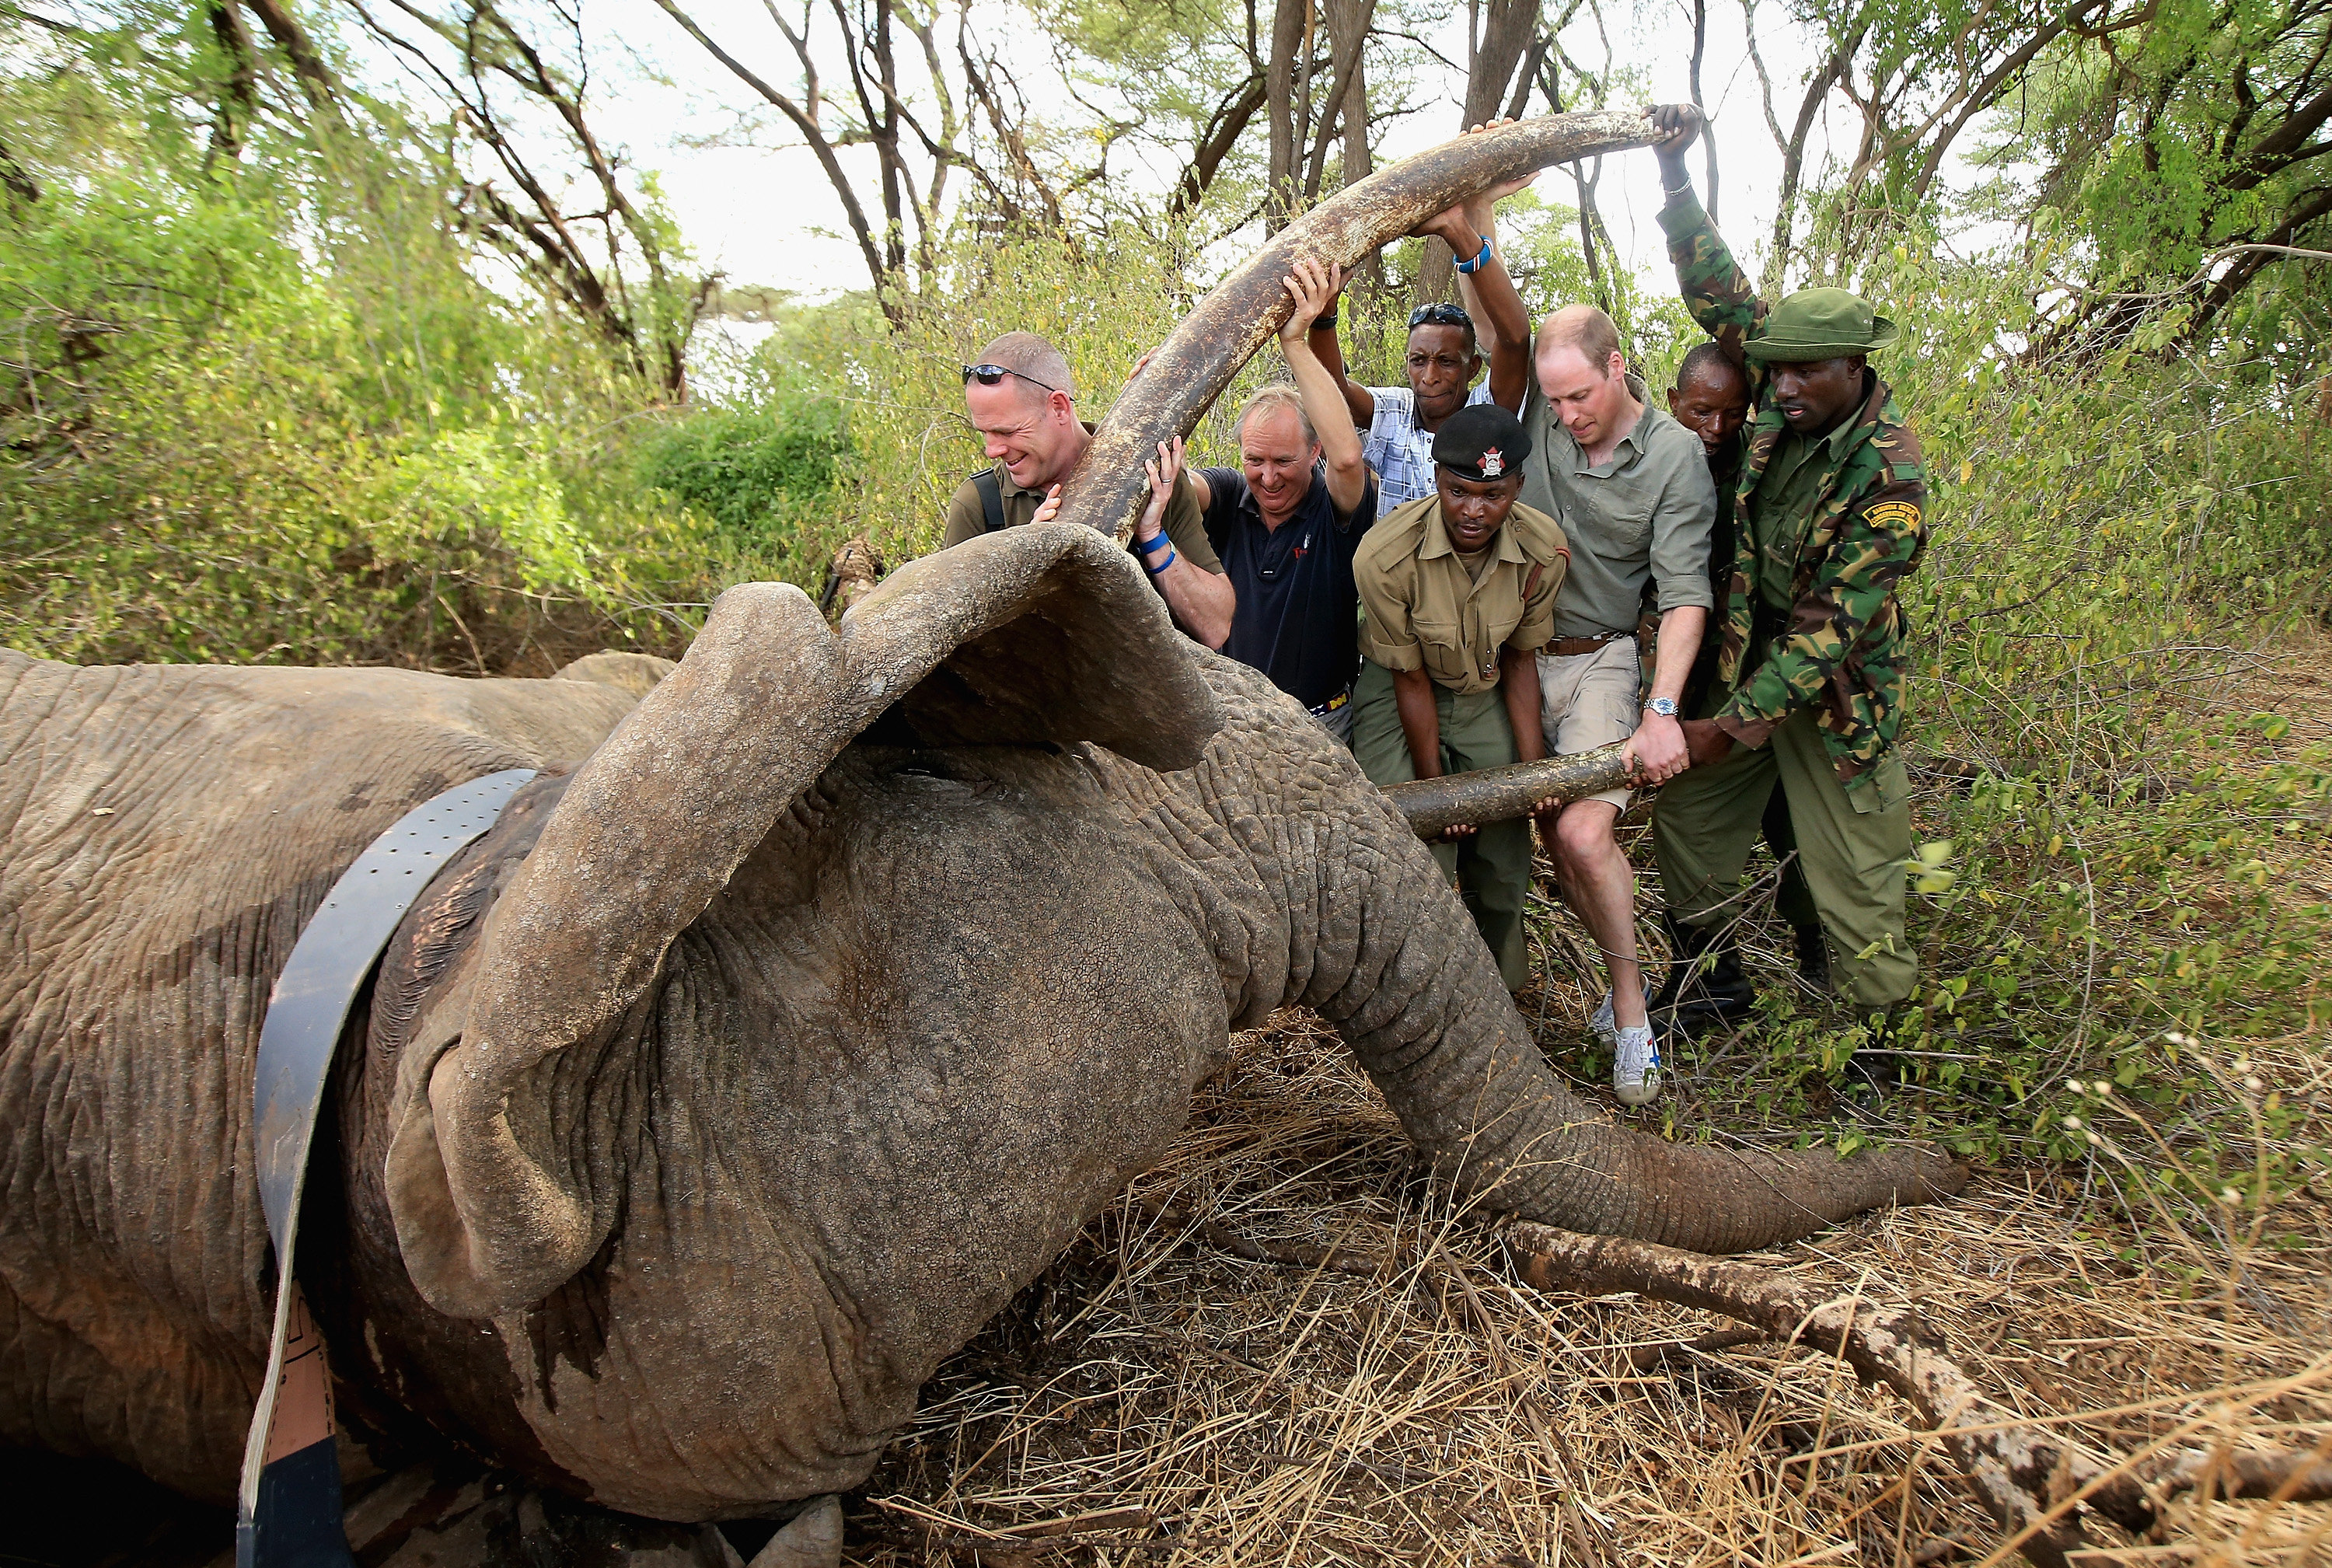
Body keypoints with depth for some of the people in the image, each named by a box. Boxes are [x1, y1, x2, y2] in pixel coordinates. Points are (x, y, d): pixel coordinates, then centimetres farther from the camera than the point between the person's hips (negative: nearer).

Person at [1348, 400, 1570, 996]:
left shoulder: (1545, 549, -20)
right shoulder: (1385, 555, -30)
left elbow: (1519, 657, -5)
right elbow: (1410, 677, -19)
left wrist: (1533, 768, -8)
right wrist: (1434, 788, -13)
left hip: (1487, 697, 3)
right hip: (1396, 693, -3)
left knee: (1503, 857, 4)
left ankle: (1500, 995, 30)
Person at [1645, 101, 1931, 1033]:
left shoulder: (1889, 473, -22)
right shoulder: (1786, 395, -5)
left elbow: (1835, 623, -24)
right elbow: (1722, 295, 0)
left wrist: (1736, 724, -28)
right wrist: (1675, 175, -8)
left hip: (1836, 688, -6)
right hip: (1747, 655, 6)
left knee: (1853, 872, 2)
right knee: (1686, 819, 11)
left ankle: (1880, 1036, 19)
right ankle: (1703, 980, 30)